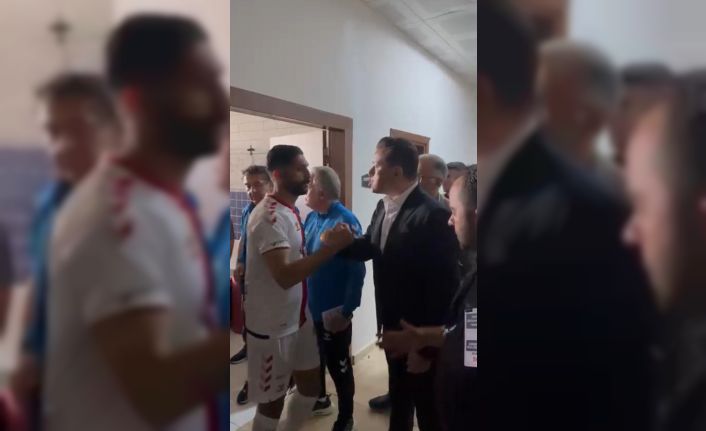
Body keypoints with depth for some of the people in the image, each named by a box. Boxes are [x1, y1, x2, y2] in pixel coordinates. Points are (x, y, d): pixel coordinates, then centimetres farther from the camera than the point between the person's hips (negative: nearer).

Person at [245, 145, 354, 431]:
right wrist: (332, 246, -32)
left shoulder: (291, 210, 7)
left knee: (311, 385, 19)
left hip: (298, 317, 9)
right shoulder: (269, 216, -23)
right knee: (272, 400, 9)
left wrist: (331, 245, 1)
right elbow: (284, 275, -33)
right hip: (271, 325, -9)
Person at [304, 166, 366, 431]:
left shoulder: (345, 222, -22)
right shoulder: (312, 217, 2)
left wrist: (346, 311, -23)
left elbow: (357, 270, -23)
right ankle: (320, 398, 49)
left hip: (333, 312, -7)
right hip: (311, 307, 7)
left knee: (338, 365, 9)